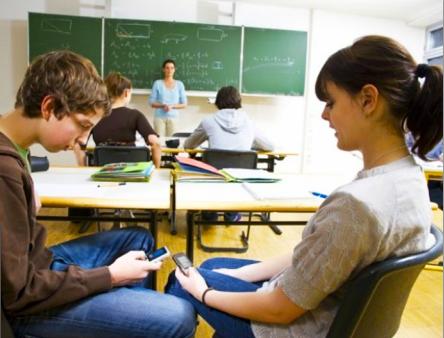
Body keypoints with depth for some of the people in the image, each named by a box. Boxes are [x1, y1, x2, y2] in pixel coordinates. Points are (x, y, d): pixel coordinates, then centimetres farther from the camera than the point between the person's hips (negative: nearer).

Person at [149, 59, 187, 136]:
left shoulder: (179, 84, 7)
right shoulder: (158, 83, 4)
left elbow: (184, 104, 6)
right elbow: (152, 103, 4)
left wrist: (172, 106, -9)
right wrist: (162, 105, -14)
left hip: (173, 117, 1)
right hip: (159, 117, -1)